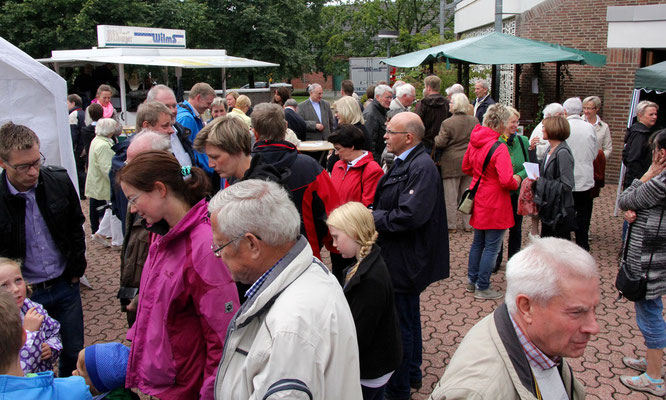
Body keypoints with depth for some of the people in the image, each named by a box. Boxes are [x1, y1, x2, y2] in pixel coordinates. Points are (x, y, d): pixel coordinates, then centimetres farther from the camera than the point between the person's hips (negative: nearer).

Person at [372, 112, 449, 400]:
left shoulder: (422, 167, -21)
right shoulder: (403, 162, 10)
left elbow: (410, 216, -29)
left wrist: (373, 218, -17)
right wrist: (373, 214, 0)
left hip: (404, 262, -10)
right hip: (400, 259, 10)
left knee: (400, 325, 4)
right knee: (409, 319, 23)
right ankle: (412, 374, 42)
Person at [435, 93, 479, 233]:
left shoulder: (447, 123, -14)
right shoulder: (474, 121, 0)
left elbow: (440, 143, -12)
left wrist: (436, 138, 8)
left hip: (452, 163, -5)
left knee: (451, 196, 4)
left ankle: (451, 225, 10)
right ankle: (468, 224, 20)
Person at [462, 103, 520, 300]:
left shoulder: (474, 141, 1)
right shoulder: (499, 148, -23)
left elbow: (466, 168, 14)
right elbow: (506, 181, -27)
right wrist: (516, 182, -7)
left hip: (478, 200, 8)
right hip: (495, 204, -8)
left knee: (478, 242, 21)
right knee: (492, 247, 5)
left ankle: (472, 281, 32)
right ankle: (483, 288, 13)